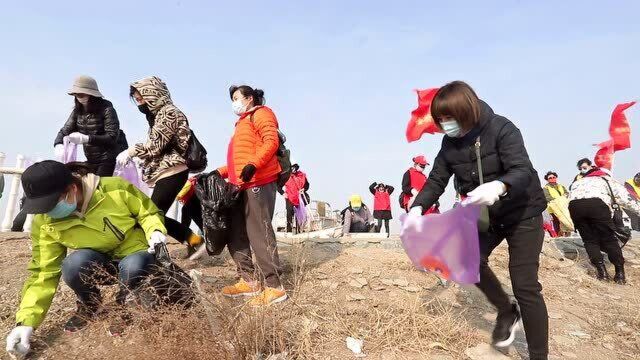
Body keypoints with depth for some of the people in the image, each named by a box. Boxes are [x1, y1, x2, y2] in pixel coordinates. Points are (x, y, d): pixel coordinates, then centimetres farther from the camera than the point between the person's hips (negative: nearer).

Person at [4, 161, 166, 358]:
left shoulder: (115, 188, -25)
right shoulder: (45, 224, -14)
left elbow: (149, 212, -10)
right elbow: (44, 272, -11)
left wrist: (155, 231, -30)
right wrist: (26, 321, -17)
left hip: (136, 254, -3)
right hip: (100, 264, 3)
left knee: (132, 267, -38)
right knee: (74, 264, -31)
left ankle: (124, 305, -1)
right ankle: (89, 306, 3)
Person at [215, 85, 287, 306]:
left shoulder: (260, 113, 4)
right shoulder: (243, 124, 31)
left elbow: (271, 141, -14)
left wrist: (253, 165, -26)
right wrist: (220, 172, 23)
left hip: (259, 182, -10)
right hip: (243, 185, 10)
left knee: (259, 233, -12)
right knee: (236, 233, 9)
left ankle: (274, 287, -8)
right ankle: (248, 281, 16)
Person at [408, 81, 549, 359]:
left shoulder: (501, 128, -23)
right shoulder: (450, 143, -6)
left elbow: (522, 171, -32)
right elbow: (436, 180, -5)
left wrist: (498, 186, -55)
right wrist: (418, 207, -22)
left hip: (522, 212, -5)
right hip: (485, 214, 5)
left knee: (525, 286, -6)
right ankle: (507, 312, 18)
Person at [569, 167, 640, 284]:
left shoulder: (577, 183, 40)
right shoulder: (607, 180, 34)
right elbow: (627, 199, 27)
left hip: (574, 205, 2)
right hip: (596, 203, -2)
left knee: (589, 240, 16)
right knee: (609, 239, 14)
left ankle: (601, 271, 11)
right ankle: (620, 272, 17)